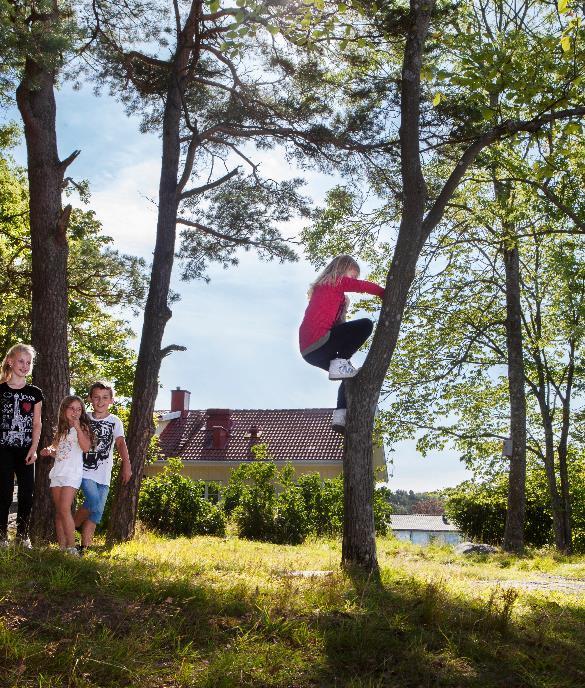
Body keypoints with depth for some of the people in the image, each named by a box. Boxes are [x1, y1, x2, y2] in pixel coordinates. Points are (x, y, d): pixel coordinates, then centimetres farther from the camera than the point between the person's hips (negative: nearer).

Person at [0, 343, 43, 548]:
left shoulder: (34, 393, 8)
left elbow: (37, 424, 7)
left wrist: (33, 449, -3)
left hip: (25, 450, 2)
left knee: (27, 493, 0)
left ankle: (22, 534, 13)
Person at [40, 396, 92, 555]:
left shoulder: (82, 427, 0)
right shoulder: (61, 429, 18)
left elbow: (86, 447, -17)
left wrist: (77, 427, -18)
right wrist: (49, 451, 7)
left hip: (72, 472, -6)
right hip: (57, 471, 6)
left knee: (64, 508, -17)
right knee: (58, 511, 4)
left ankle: (72, 547, -13)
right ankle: (62, 547, 7)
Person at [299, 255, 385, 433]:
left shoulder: (324, 288, 29)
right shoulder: (336, 282, 5)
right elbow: (363, 286, -1)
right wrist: (386, 294, 9)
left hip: (310, 350, 9)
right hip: (319, 341, -9)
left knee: (350, 375, 21)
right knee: (366, 324, -10)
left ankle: (340, 415, 9)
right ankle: (340, 364, -13)